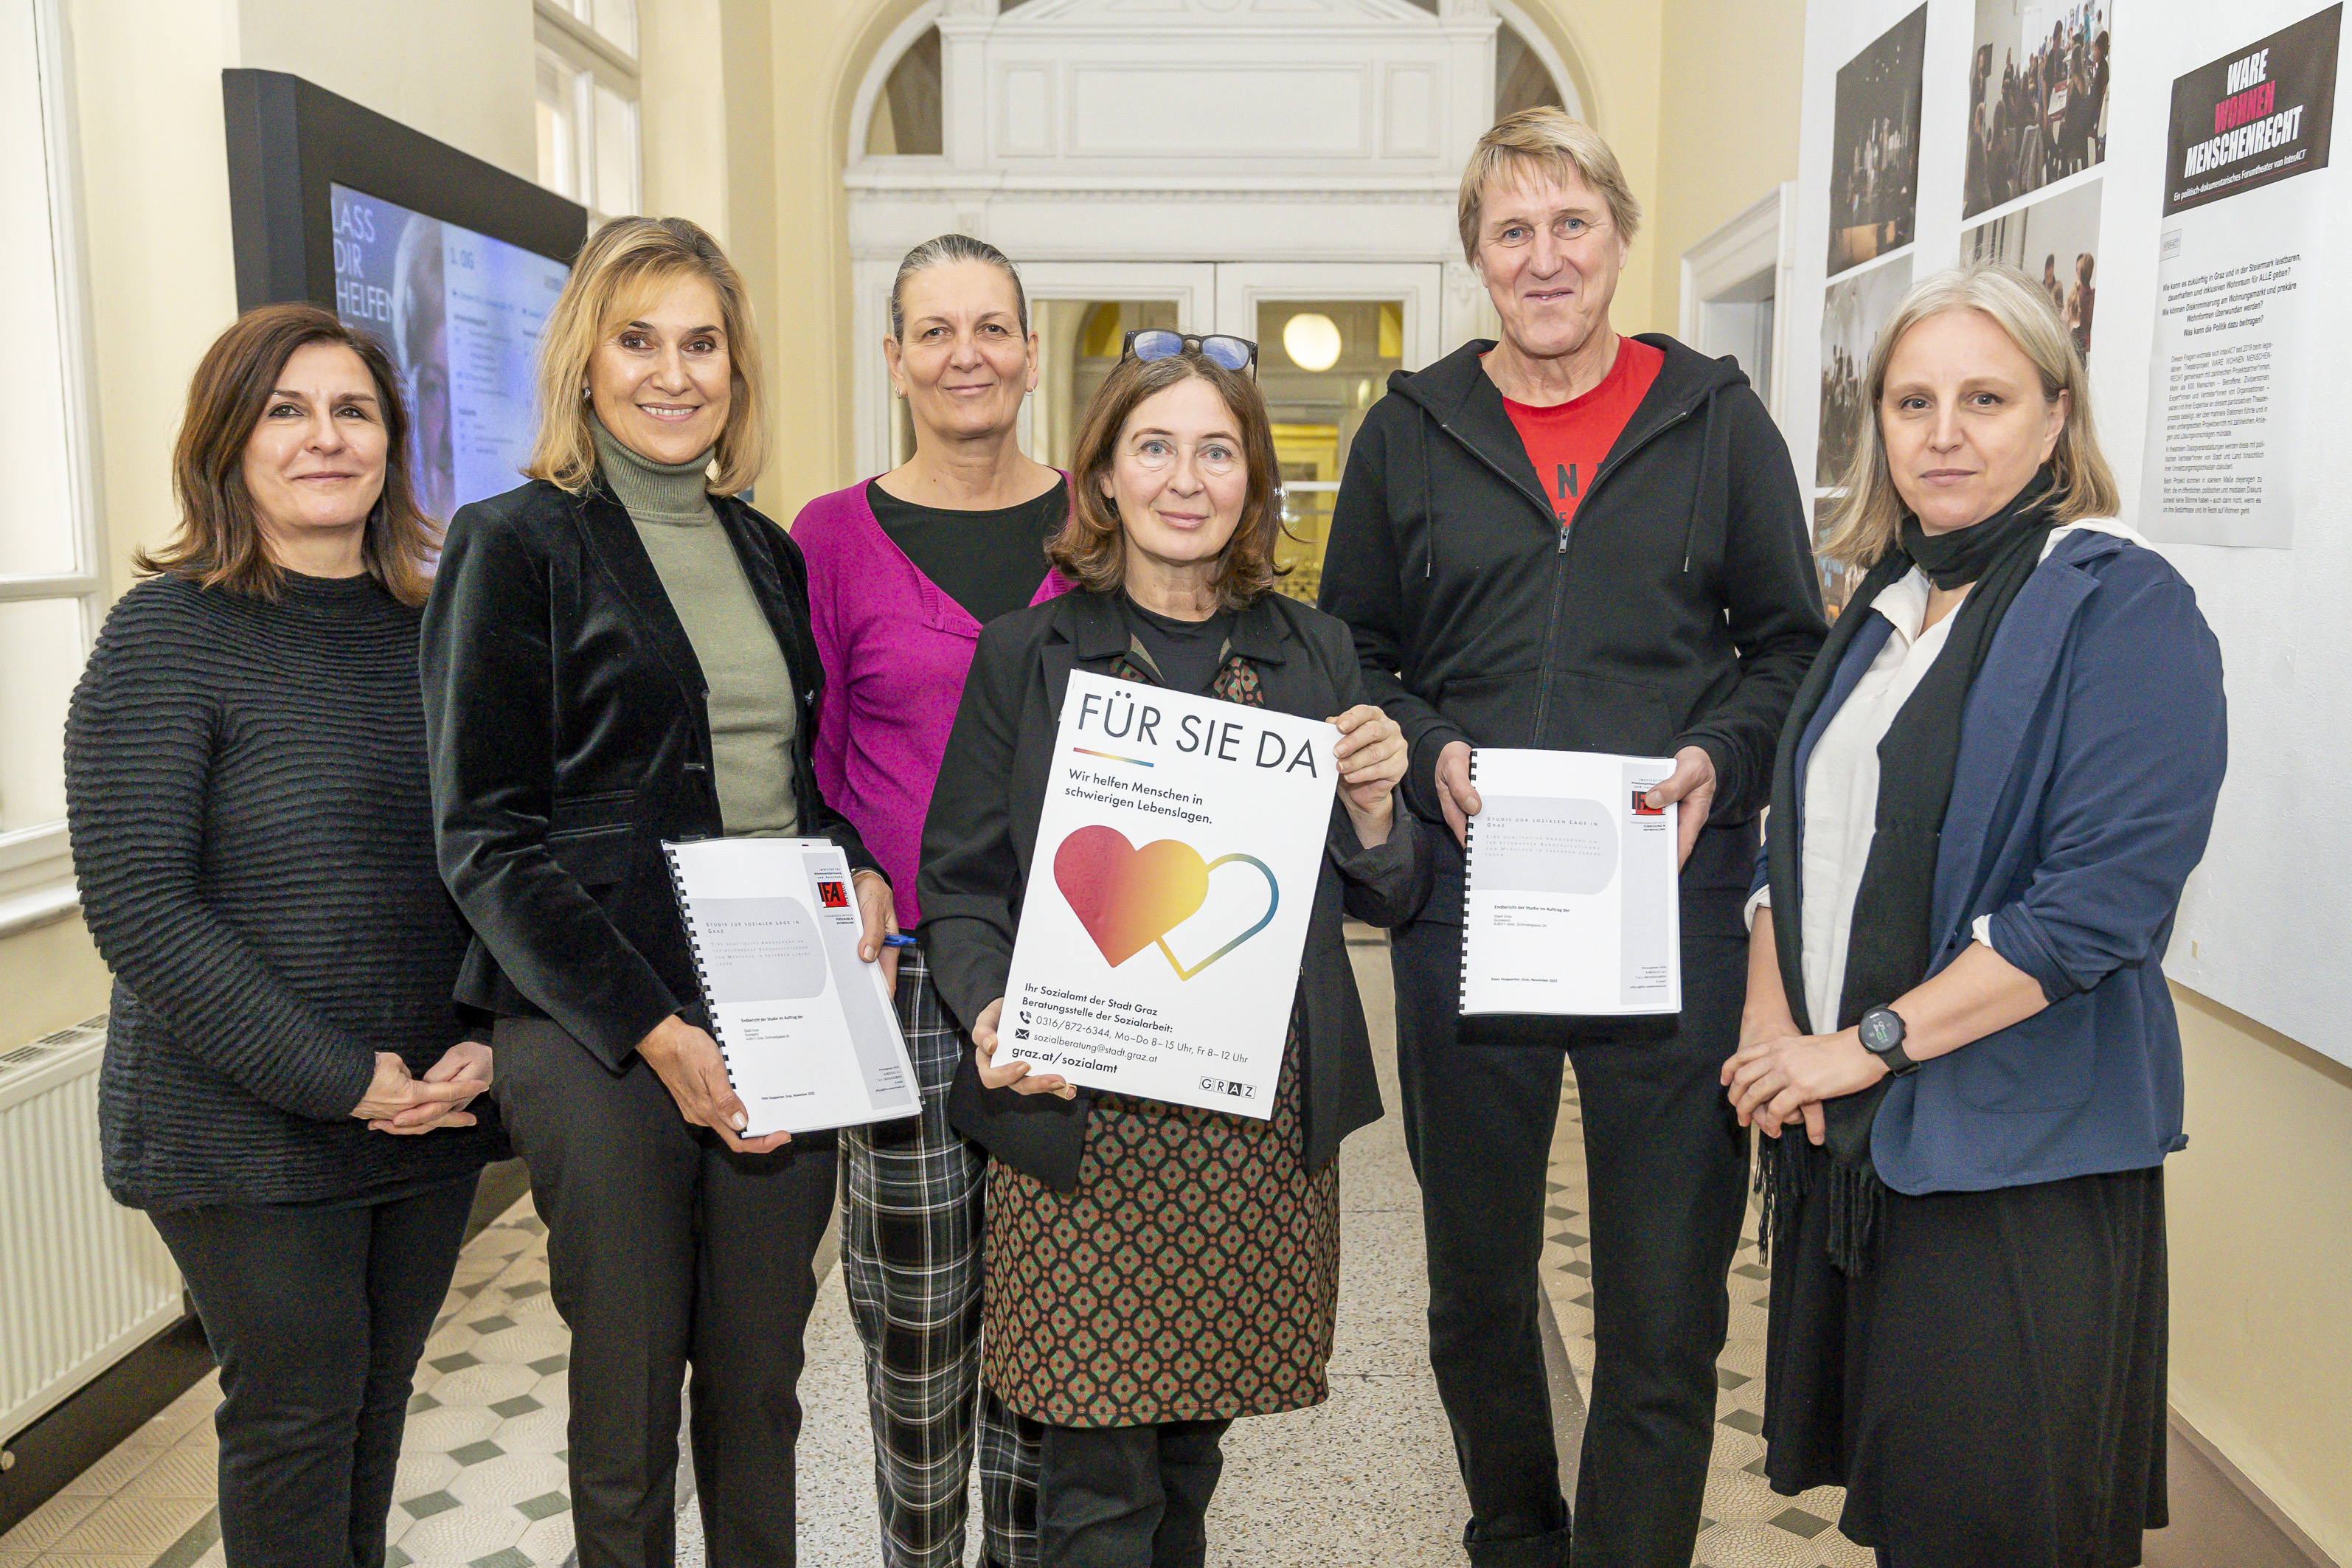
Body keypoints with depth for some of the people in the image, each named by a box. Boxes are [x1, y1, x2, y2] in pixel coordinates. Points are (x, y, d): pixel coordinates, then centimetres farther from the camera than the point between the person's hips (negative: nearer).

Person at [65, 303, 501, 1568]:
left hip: (433, 1115, 5)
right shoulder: (170, 634, -8)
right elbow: (137, 905, -14)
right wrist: (338, 1080, -17)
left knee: (379, 1397, 16)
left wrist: (488, 1039, -6)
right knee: (297, 1410, 6)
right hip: (246, 1131, -4)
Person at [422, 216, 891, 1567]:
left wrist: (864, 875, 0)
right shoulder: (517, 545, -4)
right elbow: (486, 839, -9)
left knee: (763, 1387, 13)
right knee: (631, 1396, 7)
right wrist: (654, 1030, -16)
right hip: (599, 1035, -4)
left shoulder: (767, 553, 13)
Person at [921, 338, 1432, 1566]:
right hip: (1080, 1122, -2)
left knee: (1194, 1446, 14)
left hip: (1265, 1126, 3)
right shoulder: (1026, 655, 2)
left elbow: (1386, 902, 12)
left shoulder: (1314, 655, 9)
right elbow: (961, 883, 2)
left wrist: (1373, 808, -8)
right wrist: (993, 1012, -16)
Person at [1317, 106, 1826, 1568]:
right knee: (1476, 1282, 16)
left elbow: (1792, 642, 9)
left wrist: (1719, 756, -10)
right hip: (1465, 898, 2)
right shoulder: (1412, 429, 8)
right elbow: (1349, 657, 11)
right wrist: (1430, 755, -7)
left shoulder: (1716, 418, 6)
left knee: (1666, 1298, 3)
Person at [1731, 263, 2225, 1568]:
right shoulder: (1882, 611, 13)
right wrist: (1768, 1029, 1)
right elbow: (1802, 847, 17)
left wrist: (1872, 1043, -18)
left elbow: (2104, 898, -20)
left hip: (2018, 1163, -7)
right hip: (1838, 1139, 7)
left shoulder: (2121, 607, -10)